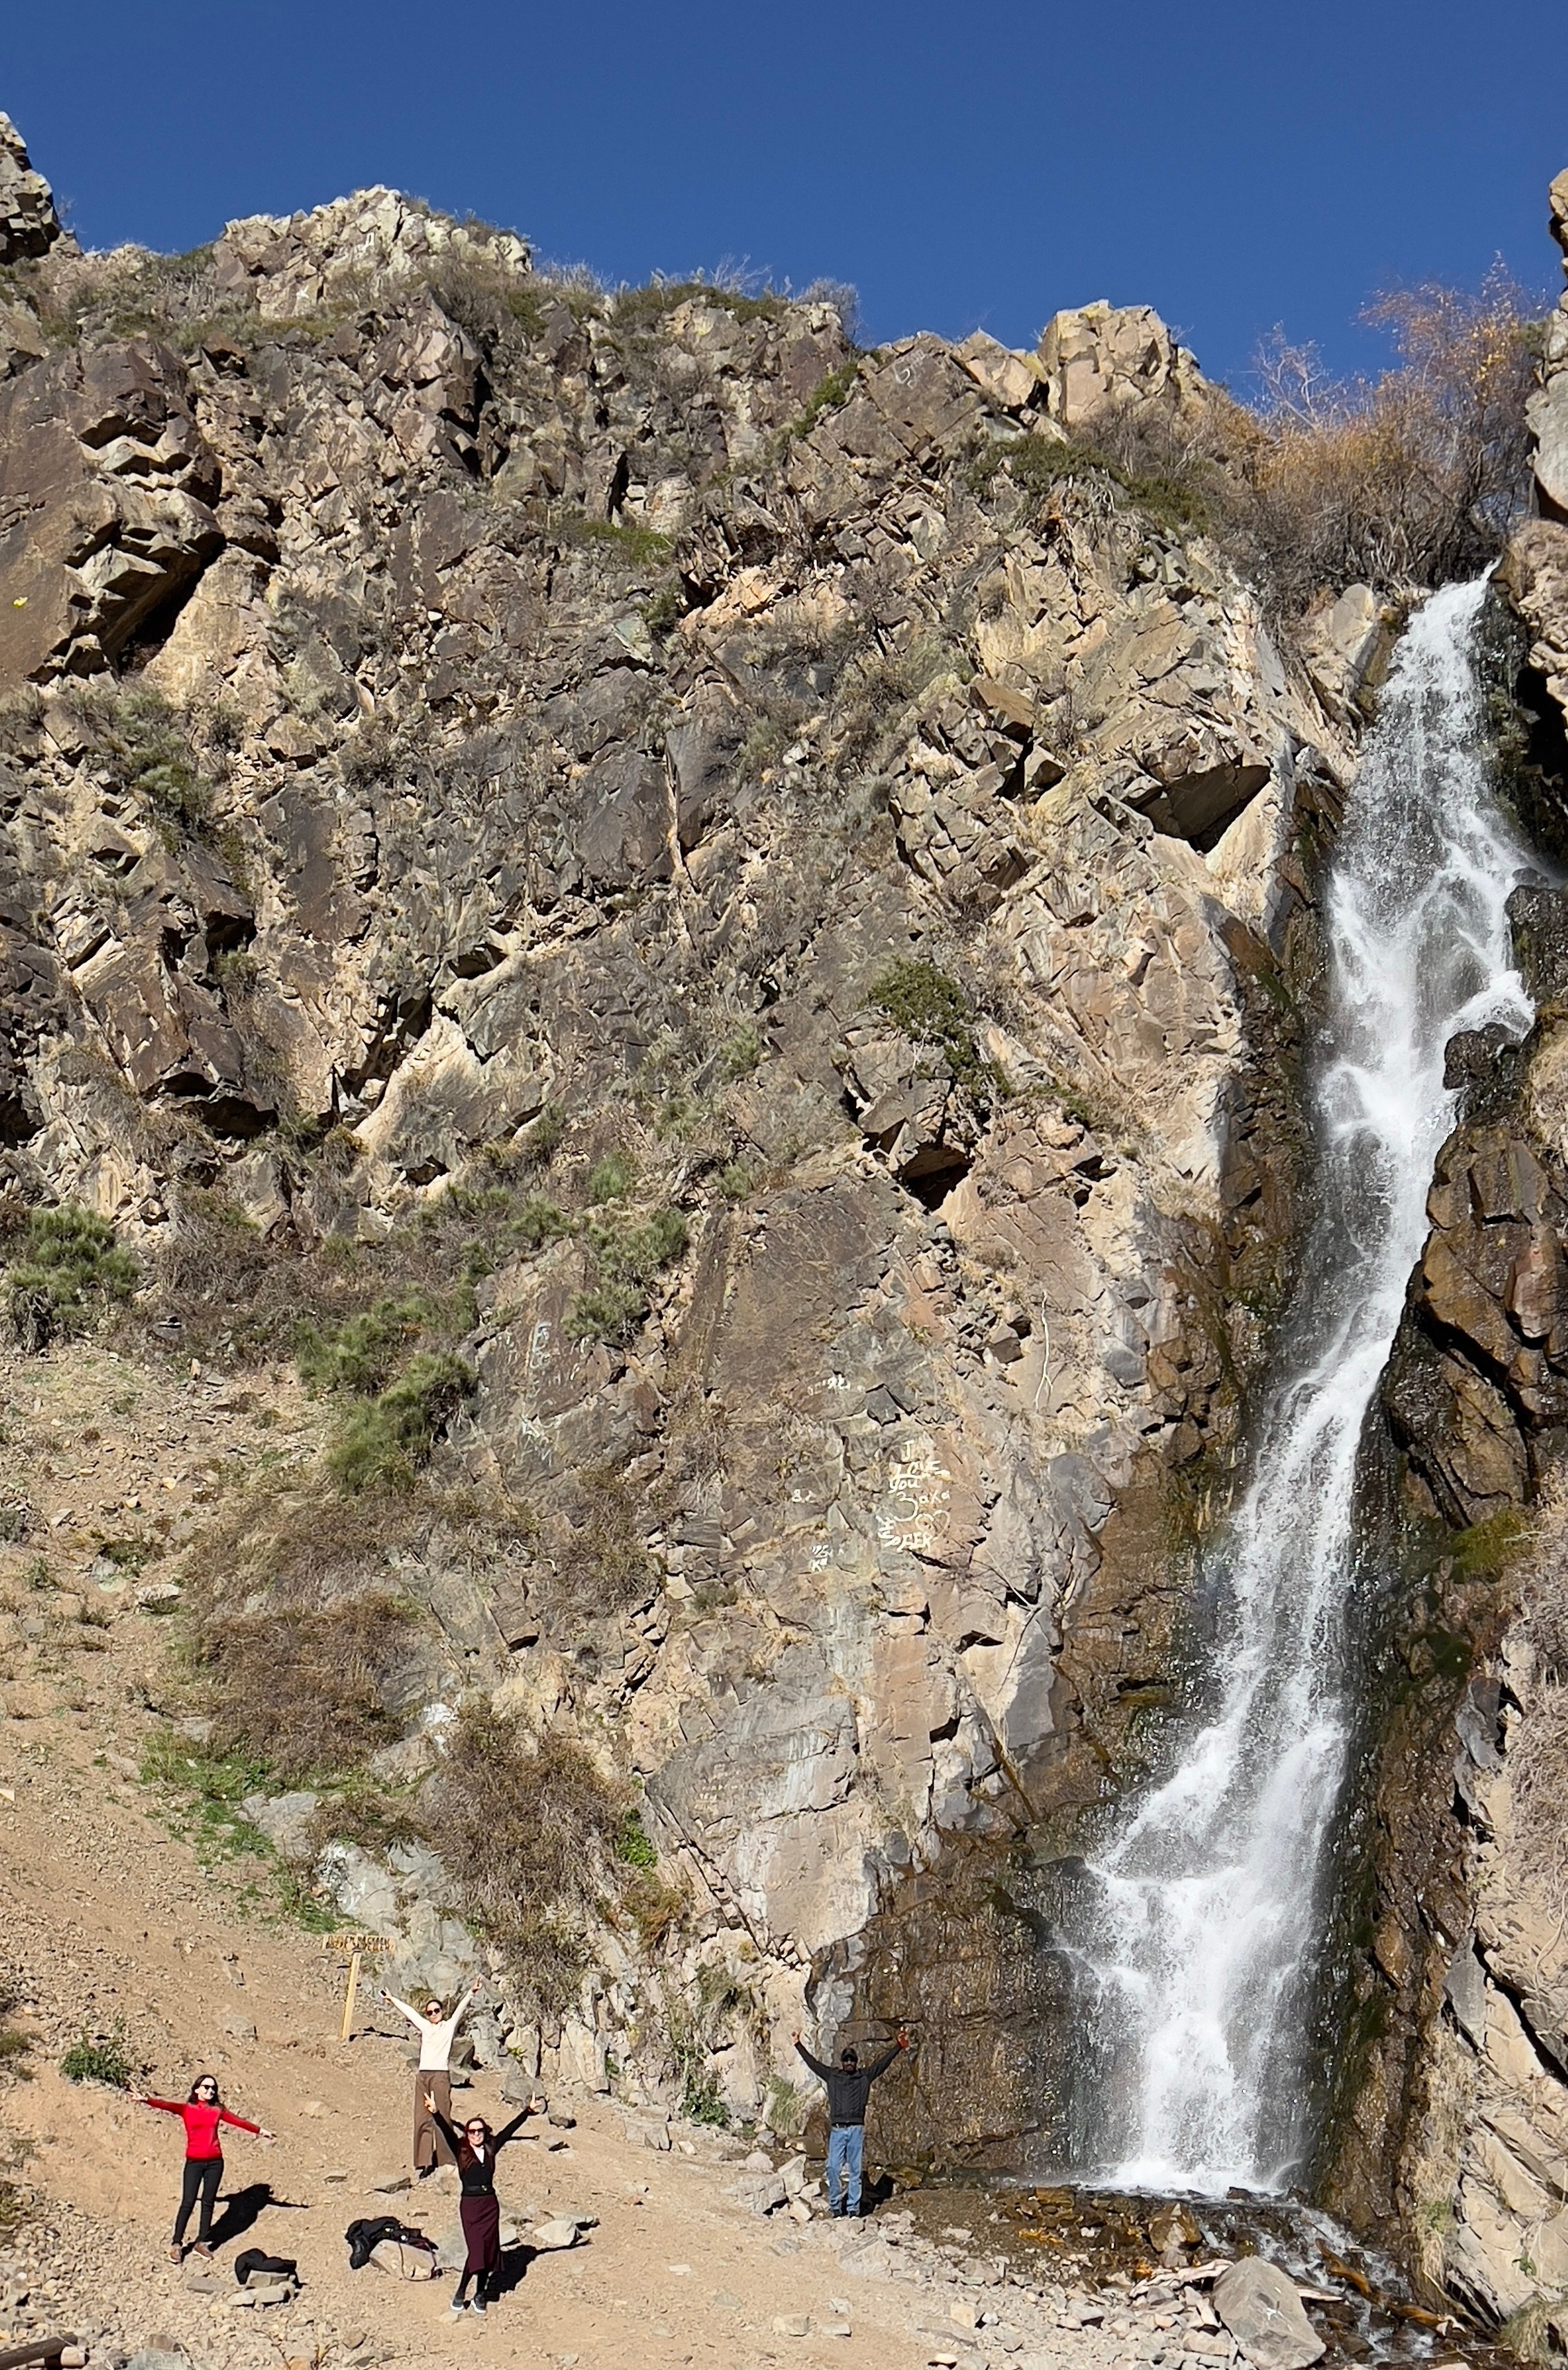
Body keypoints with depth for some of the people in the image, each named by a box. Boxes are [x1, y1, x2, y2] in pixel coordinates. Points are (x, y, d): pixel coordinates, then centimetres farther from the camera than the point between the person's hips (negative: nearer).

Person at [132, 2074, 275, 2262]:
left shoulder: (217, 2110, 9)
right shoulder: (187, 2109, 0)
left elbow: (239, 2121, 13)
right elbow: (167, 2105, -15)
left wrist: (261, 2130, 15)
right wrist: (146, 2100, -31)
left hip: (214, 2162, 3)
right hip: (194, 2162, -3)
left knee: (208, 2202, 6)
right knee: (188, 2203, -6)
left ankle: (203, 2242, 15)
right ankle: (176, 2244, 2)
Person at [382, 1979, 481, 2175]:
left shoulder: (449, 2026, 9)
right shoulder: (425, 2027, 21)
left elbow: (461, 2008, -1)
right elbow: (409, 2011, 31)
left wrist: (471, 1992, -15)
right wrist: (392, 2000, 42)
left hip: (440, 2075, -5)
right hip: (422, 2076, 5)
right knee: (422, 2119, -3)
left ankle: (446, 2162, -9)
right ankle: (426, 2163, -4)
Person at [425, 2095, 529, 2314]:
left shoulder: (491, 2149, 8)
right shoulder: (461, 2150, 0)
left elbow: (509, 2130, 11)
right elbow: (447, 2132, -14)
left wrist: (527, 2110, 11)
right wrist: (436, 2113, -29)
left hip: (490, 2203, 4)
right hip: (470, 2204, -4)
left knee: (489, 2250, 4)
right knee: (476, 2249, -11)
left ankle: (481, 2294, 15)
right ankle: (461, 2293, 3)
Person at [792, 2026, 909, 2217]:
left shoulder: (865, 2077, 10)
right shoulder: (832, 2076, 12)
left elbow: (883, 2063, 8)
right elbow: (813, 2063, 14)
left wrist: (898, 2046, 2)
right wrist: (799, 2045, 14)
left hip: (857, 2130, 0)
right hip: (837, 2130, 0)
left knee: (855, 2170, 2)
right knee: (833, 2168, -6)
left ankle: (853, 2208, 7)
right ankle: (835, 2206, 4)